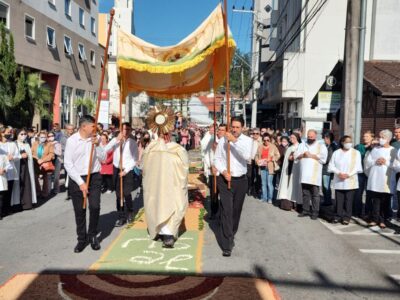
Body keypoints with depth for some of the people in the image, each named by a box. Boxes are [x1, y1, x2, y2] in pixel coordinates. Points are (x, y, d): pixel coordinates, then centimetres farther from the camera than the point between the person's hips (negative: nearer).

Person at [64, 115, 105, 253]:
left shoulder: (96, 139, 3)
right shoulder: (72, 140, -7)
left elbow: (103, 158, 4)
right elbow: (68, 164, -9)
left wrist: (97, 146, -12)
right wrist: (80, 182, -13)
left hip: (94, 177, 2)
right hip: (77, 179, -2)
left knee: (95, 206, -6)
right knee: (79, 211, 6)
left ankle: (92, 235, 16)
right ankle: (82, 238, 23)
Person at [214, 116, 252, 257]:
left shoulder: (247, 140, -2)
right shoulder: (223, 140, -1)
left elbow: (247, 156, -20)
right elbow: (217, 159, 3)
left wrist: (235, 141, -24)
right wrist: (223, 171, -14)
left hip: (241, 180, 2)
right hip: (225, 180, -1)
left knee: (236, 210, 13)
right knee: (226, 210, -7)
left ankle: (231, 235, 35)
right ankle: (226, 244, -3)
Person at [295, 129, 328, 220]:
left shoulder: (321, 146, 4)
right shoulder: (302, 145, 16)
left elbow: (323, 157, -12)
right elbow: (296, 155, 6)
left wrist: (311, 155, -9)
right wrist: (303, 154, -12)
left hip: (315, 175, -4)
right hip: (304, 175, 4)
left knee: (315, 194, 0)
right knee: (305, 194, 10)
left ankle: (315, 212, 6)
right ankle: (306, 210, 19)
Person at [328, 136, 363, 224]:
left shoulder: (356, 153, 5)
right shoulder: (336, 153, 8)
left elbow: (357, 167, -3)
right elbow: (331, 166, 4)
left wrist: (348, 174, -14)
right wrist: (338, 173, -12)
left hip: (351, 181, -1)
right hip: (338, 181, 1)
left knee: (348, 200, 0)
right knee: (339, 199, 3)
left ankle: (346, 217, 7)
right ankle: (338, 216, 13)